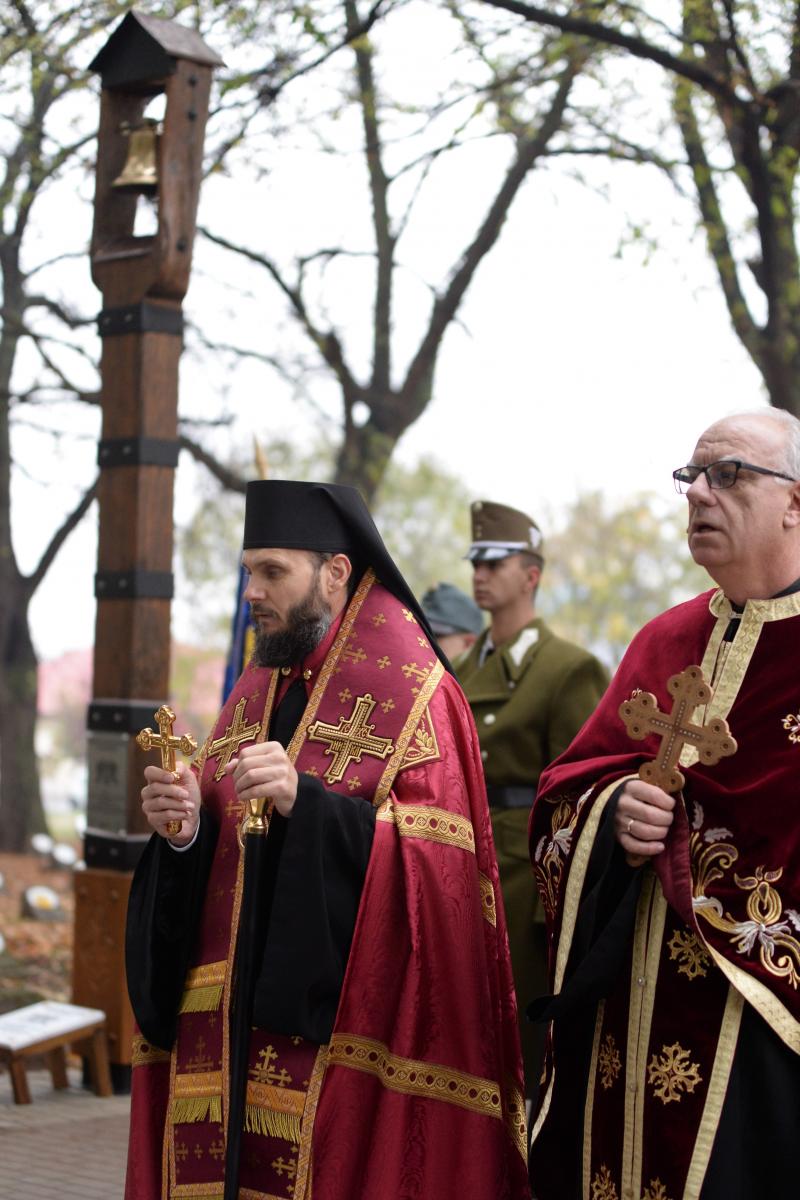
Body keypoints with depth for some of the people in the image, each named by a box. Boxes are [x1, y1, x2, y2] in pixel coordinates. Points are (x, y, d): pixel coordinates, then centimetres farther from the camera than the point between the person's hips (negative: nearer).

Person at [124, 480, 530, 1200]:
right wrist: (185, 830, -7)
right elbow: (216, 856, 15)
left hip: (338, 1025, -6)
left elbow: (437, 870, -16)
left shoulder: (414, 701, -7)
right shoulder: (253, 696, 14)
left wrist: (306, 804, -25)